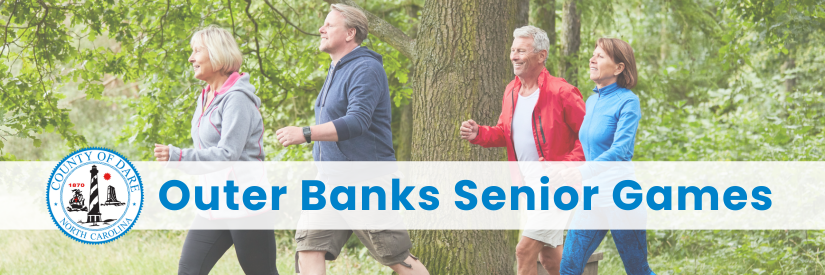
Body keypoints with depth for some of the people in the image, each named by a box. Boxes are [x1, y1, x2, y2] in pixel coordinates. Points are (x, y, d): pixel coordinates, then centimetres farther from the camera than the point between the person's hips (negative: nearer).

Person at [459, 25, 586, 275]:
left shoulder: (561, 92, -15)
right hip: (528, 184, 9)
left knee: (525, 250, -13)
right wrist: (478, 134, 0)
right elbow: (504, 133, 19)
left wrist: (566, 164, -22)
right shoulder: (511, 92, 8)